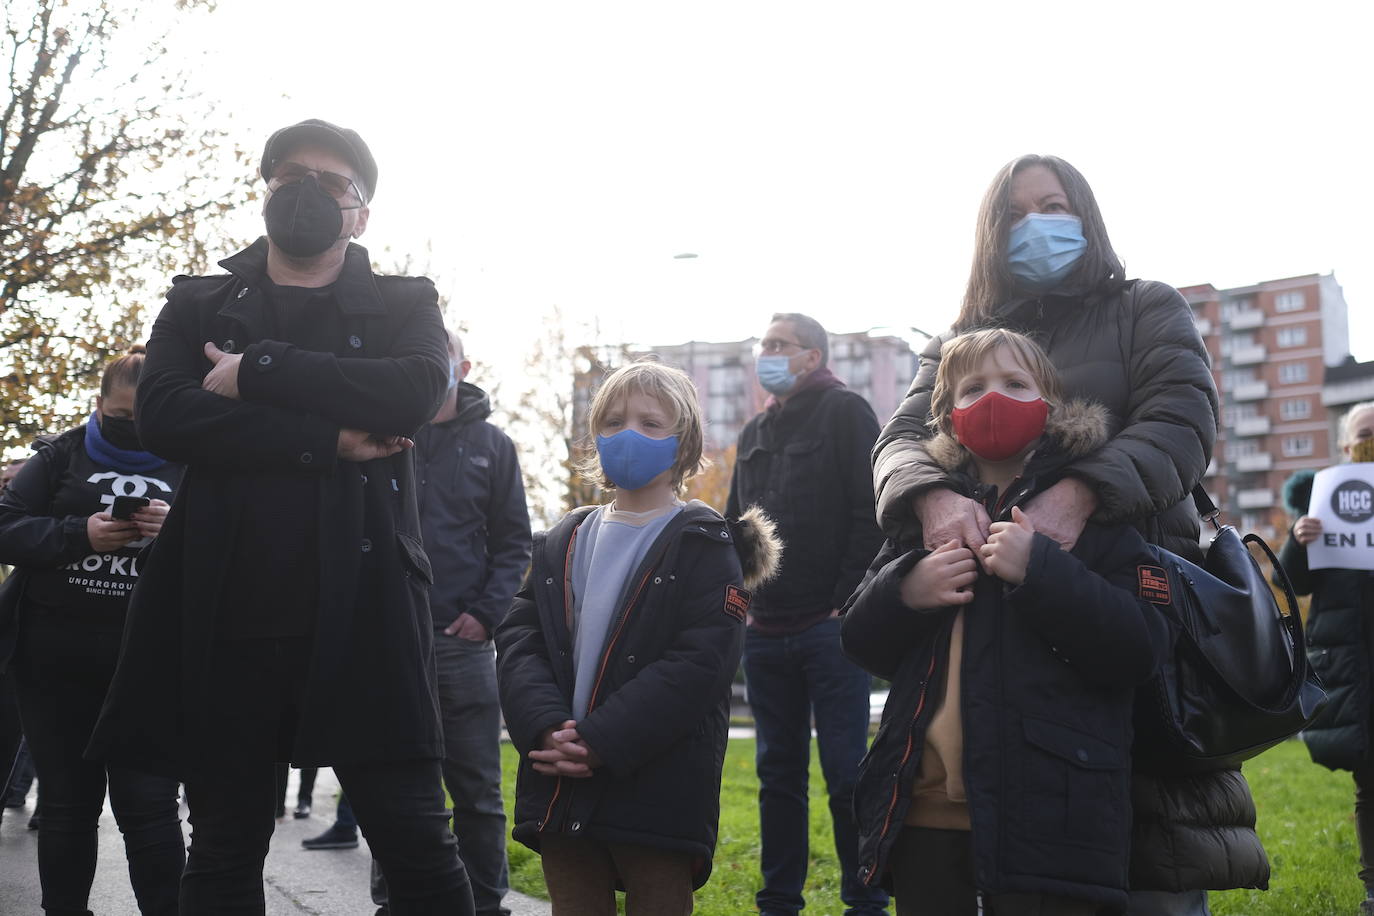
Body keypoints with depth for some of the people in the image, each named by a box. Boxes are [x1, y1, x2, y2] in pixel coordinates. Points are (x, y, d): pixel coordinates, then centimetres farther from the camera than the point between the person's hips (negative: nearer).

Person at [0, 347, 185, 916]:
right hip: (55, 661, 2)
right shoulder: (60, 456, 8)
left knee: (148, 804, -4)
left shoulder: (189, 466, 6)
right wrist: (81, 533, -16)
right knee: (68, 801, 10)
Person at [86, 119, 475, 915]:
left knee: (419, 848, -1)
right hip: (224, 619, 2)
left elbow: (415, 392, -11)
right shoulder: (198, 306, 15)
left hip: (362, 614, -2)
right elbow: (163, 414, -5)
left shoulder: (404, 306, 11)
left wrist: (256, 372, -10)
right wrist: (324, 440, -12)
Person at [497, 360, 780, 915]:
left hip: (659, 797, -4)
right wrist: (547, 728, -15)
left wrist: (599, 743, -21)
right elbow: (517, 640, 4)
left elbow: (699, 663, -14)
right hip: (560, 795, 4)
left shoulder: (705, 547, -1)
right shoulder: (562, 545, 15)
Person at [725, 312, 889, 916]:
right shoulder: (755, 434, 19)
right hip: (766, 633, 6)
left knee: (845, 773, -3)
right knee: (779, 773, 11)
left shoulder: (845, 413, -1)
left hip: (830, 629, -6)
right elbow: (735, 523, 23)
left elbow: (872, 514, -10)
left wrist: (846, 602, -14)